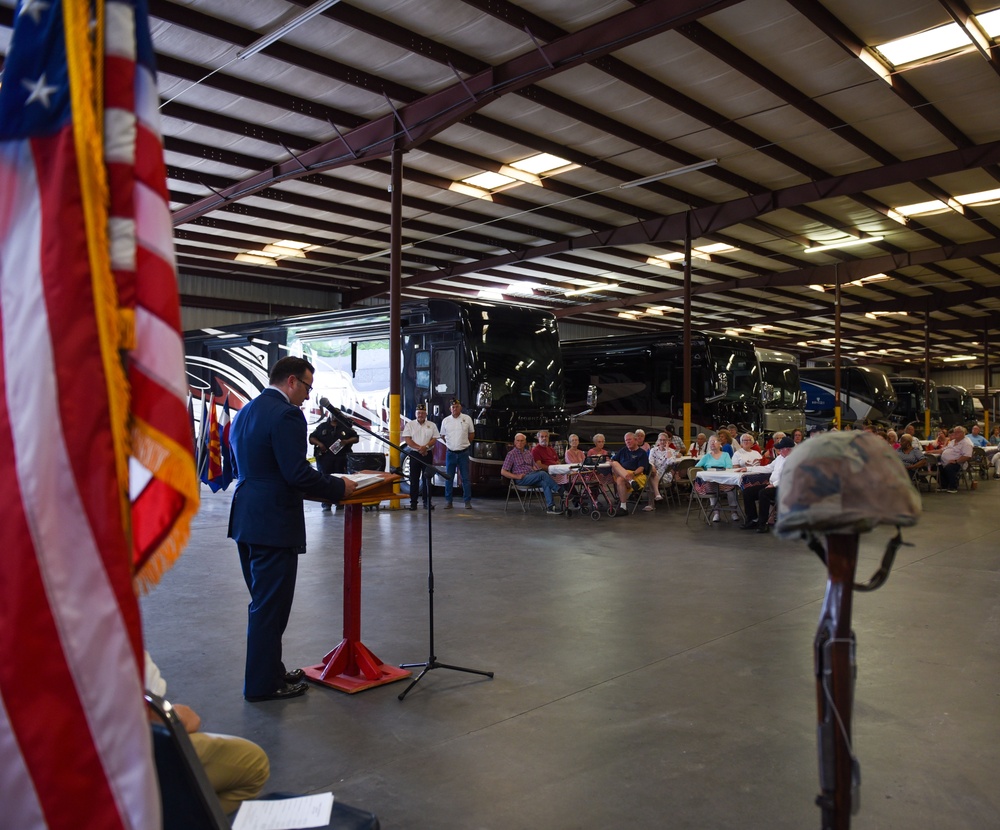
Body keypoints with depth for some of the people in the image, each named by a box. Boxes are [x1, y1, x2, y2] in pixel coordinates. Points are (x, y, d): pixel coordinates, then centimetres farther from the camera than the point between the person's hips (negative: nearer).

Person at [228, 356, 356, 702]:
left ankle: (268, 670, 33)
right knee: (270, 606, 2)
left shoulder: (244, 412, 12)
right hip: (273, 524, -10)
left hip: (245, 518, 10)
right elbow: (298, 474, -23)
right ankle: (262, 684, 14)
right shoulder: (286, 415, -17)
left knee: (263, 603, 20)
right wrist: (340, 487, -9)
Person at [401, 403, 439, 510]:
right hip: (414, 454, -1)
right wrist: (419, 448, -15)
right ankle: (413, 502, 6)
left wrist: (426, 447, -15)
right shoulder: (410, 424, 4)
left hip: (428, 454, 1)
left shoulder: (431, 425, 8)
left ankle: (427, 502, 7)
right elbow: (407, 439, -5)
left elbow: (434, 439, 3)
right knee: (414, 479, 2)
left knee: (427, 478, 2)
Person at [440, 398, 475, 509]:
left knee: (466, 478, 1)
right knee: (448, 478, 5)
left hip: (463, 453, -1)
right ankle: (448, 501, 12)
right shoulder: (445, 420, 3)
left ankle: (467, 501, 8)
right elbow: (442, 436, 15)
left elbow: (472, 434, 10)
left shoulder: (467, 419, 0)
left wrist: (464, 443, 8)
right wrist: (450, 444, 11)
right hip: (450, 453, 1)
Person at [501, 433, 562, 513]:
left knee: (545, 482, -28)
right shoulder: (511, 454, 4)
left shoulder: (528, 454, 22)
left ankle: (550, 506, -37)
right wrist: (517, 476, -13)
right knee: (543, 474, -28)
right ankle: (560, 491, -22)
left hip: (532, 476, 5)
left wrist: (536, 470, -3)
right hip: (521, 479, -5)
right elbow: (503, 472, -1)